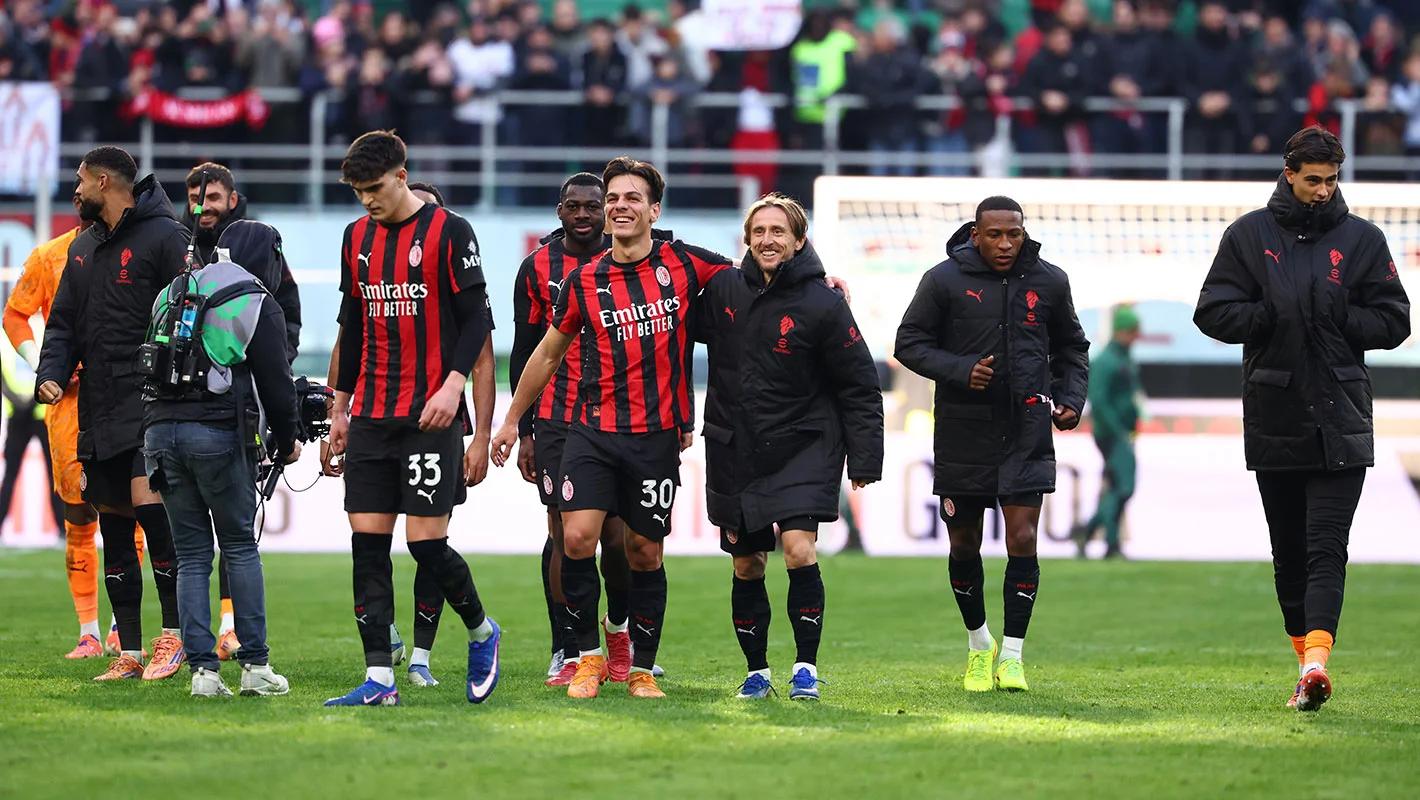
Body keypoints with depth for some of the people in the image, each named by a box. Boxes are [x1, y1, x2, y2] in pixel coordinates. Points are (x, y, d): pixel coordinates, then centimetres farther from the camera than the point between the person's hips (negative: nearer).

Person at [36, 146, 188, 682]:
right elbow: (64, 324, 19)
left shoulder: (163, 236, -5)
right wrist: (51, 374, 1)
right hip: (97, 412, 8)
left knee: (149, 506, -16)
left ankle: (174, 633, -4)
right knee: (113, 527, 7)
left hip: (150, 410, -8)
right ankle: (130, 652, 11)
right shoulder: (83, 249, 18)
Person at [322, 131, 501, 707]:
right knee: (367, 542, -1)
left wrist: (453, 385, -19)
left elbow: (475, 319, -7)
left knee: (426, 541, -8)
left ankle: (482, 633, 19)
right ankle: (378, 678, 0)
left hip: (430, 416, -6)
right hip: (371, 416, 6)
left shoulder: (448, 232, -5)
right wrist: (341, 407, 18)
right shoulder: (357, 237, 12)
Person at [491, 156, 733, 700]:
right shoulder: (583, 282, 2)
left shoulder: (683, 264, 0)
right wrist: (511, 420, 20)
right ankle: (589, 655, 2)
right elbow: (548, 353, 15)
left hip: (657, 438, 0)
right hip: (594, 433, 0)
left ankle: (642, 669, 18)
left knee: (645, 552, 5)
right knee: (577, 537, -14)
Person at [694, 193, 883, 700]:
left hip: (802, 448, -4)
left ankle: (806, 666, -7)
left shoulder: (823, 305, -8)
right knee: (747, 566, 8)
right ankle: (756, 671, 21)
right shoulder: (724, 291, 1)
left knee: (799, 550, -18)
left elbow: (859, 386, -4)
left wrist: (865, 458, -7)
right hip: (734, 452, 4)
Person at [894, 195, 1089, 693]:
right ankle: (978, 642, 29)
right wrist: (959, 370, -16)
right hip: (962, 433, 0)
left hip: (1027, 433, 1)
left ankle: (1012, 654, -1)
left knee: (1023, 540, -9)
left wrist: (1070, 399, 2)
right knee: (964, 544, 8)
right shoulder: (945, 280, -4)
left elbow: (1071, 348, 18)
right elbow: (910, 342, 0)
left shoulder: (1049, 282, 4)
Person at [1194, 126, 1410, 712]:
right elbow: (1213, 312, 1)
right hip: (1273, 419, 2)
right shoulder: (1249, 235, 6)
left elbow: (1393, 322, 3)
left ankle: (1317, 657, -24)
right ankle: (1306, 657, 18)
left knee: (1327, 547, -12)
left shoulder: (1361, 239, 5)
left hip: (1340, 423, -2)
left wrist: (1334, 320, -11)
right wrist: (1276, 317, -11)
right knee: (1289, 551, 8)